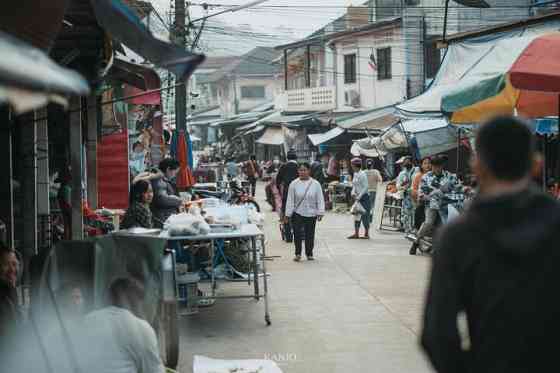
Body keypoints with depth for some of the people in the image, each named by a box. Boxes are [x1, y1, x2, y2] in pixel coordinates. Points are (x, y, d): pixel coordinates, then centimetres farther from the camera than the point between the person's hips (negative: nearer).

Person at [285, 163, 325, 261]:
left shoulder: (315, 184, -1)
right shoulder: (294, 184, -2)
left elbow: (320, 199, 1)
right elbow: (290, 200, 0)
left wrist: (320, 212, -5)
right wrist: (288, 214, -3)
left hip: (311, 214, 1)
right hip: (297, 214, -1)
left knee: (310, 235, 7)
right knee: (297, 234, -6)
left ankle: (309, 254, 21)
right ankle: (298, 253, 7)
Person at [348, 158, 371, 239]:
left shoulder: (362, 174, -15)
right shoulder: (355, 174, 11)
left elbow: (365, 187, -17)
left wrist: (359, 197, -18)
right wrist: (353, 193, 0)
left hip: (364, 197, -9)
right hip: (357, 197, 9)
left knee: (364, 215, -2)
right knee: (357, 215, 8)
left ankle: (366, 234, 6)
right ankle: (356, 233, 12)